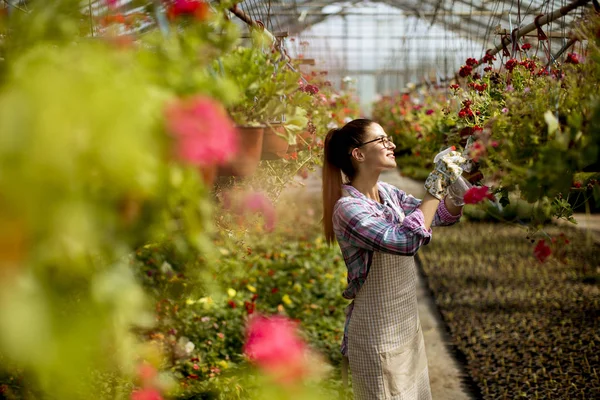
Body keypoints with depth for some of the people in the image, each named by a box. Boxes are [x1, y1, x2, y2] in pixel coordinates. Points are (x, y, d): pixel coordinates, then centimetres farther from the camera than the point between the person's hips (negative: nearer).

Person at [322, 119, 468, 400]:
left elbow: (443, 216, 13)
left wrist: (454, 183, -7)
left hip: (407, 324, 8)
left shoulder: (387, 192, 4)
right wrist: (436, 187, -26)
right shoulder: (348, 208, -21)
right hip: (378, 335, -8)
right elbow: (405, 241, -33)